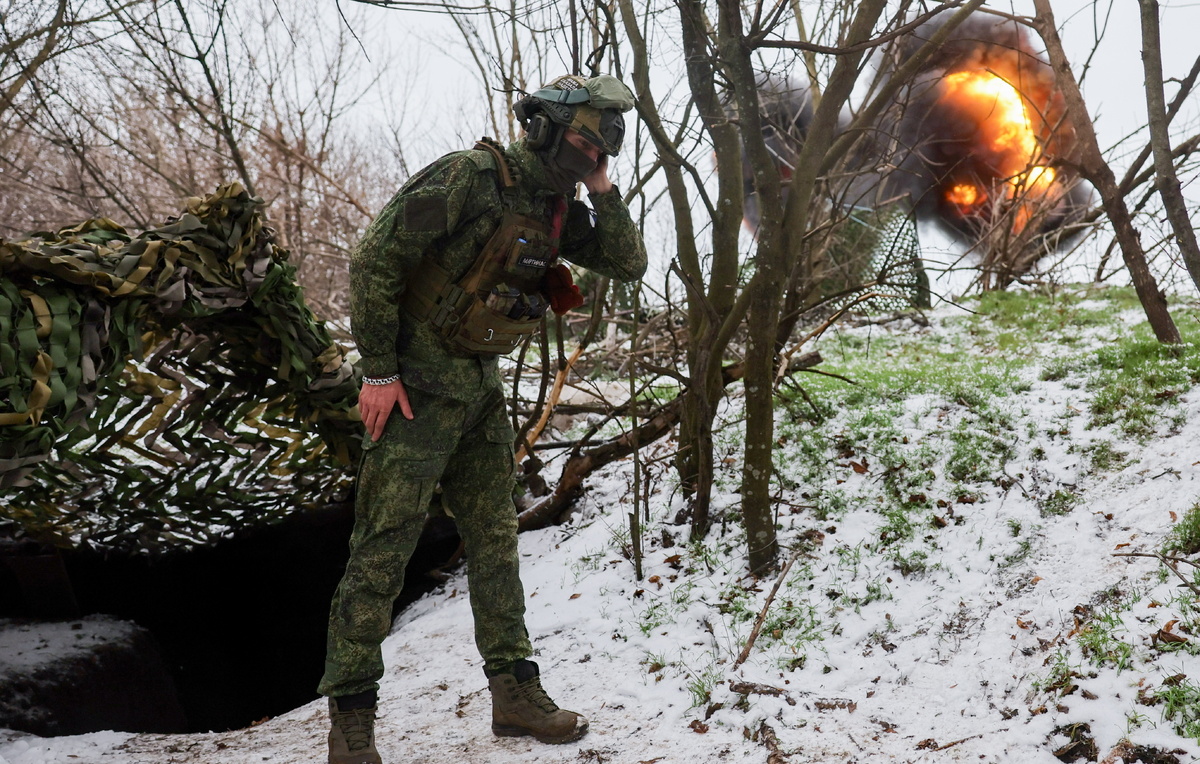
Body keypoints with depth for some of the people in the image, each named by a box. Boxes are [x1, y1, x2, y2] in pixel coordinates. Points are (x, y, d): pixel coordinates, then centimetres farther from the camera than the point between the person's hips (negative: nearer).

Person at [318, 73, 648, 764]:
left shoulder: (558, 209, 7)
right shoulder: (471, 177, -18)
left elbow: (630, 265, 8)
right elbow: (376, 261, -19)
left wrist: (603, 190, -5)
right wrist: (379, 371, -18)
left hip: (483, 385, 8)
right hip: (418, 382, -8)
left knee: (496, 538, 11)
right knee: (384, 546, -6)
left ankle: (515, 693, 20)